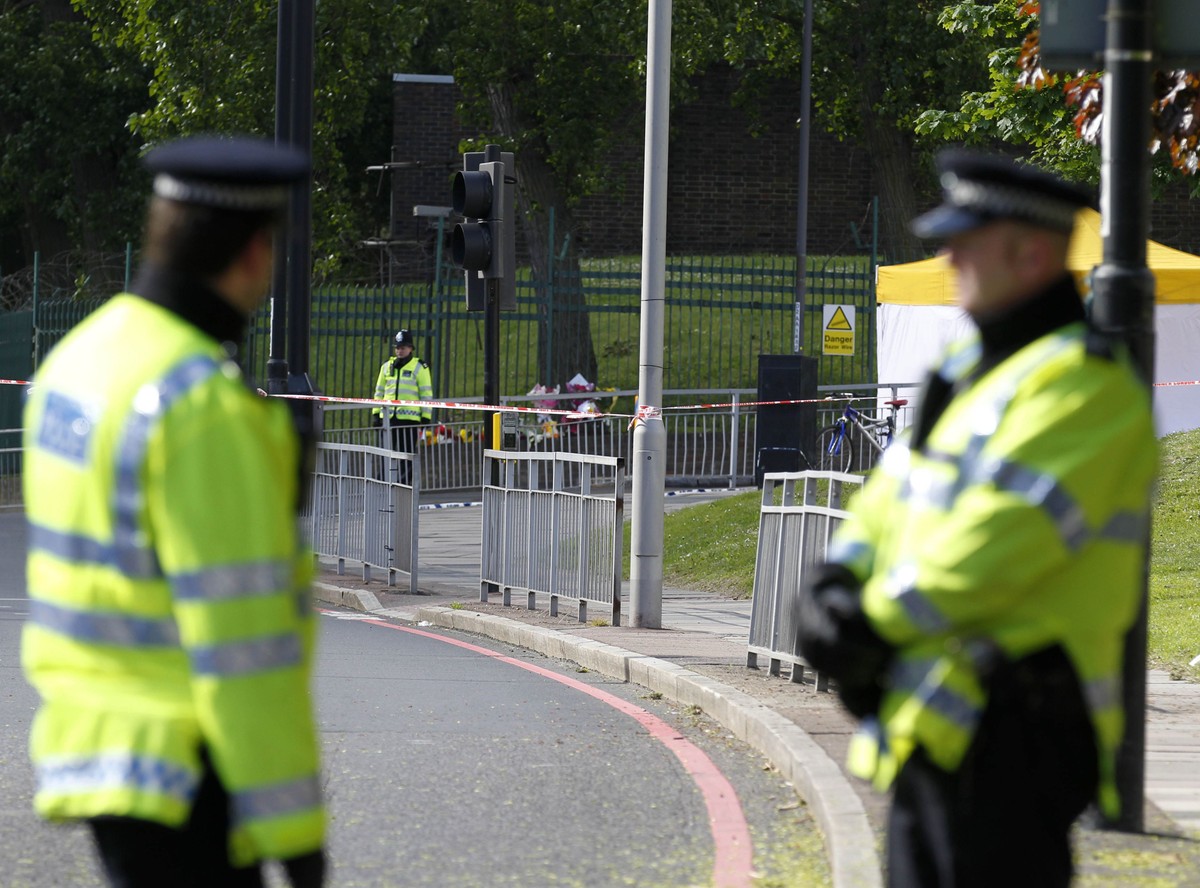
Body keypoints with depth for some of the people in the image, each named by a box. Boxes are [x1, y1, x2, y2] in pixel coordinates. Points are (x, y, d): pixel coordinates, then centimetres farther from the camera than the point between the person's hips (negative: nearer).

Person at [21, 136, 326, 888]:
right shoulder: (205, 404, -21)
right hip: (186, 775, -10)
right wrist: (292, 823, -18)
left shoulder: (82, 357, 9)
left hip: (102, 745, 10)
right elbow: (241, 635, -22)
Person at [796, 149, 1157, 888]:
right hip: (936, 721, 10)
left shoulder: (1083, 382, -13)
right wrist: (837, 582, 1)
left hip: (1009, 729, -10)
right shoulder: (972, 369, 19)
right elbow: (895, 493, 20)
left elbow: (1000, 537, -21)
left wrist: (875, 623, -15)